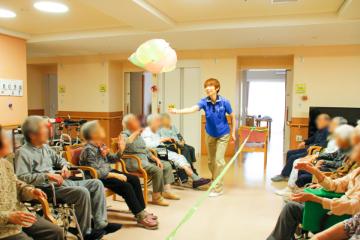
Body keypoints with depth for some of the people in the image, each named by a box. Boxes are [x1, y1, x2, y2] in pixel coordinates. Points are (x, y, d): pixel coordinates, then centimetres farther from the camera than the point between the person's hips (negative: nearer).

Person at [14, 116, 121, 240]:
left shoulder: (45, 147, 17)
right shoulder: (23, 152, -8)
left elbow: (59, 159, 31)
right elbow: (21, 177, -21)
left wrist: (64, 166, 8)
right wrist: (47, 176, -24)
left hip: (61, 182, 9)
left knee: (96, 184, -1)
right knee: (82, 192, -30)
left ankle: (101, 224, -5)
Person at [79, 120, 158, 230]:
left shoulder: (101, 145, 8)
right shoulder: (89, 150, -18)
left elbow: (111, 159, 18)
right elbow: (97, 172, -24)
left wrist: (120, 150, 1)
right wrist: (116, 175, -22)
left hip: (108, 172, 9)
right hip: (99, 178, -9)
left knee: (134, 179, -1)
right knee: (126, 186, -23)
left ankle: (141, 210, 3)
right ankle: (140, 217, -15)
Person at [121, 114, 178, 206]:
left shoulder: (139, 135, 22)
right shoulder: (125, 134, -4)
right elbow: (125, 144, -29)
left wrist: (156, 159, 8)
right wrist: (135, 133, -18)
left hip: (145, 159, 9)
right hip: (134, 162, -9)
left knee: (167, 165, 4)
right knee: (157, 170, -28)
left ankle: (166, 191, 2)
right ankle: (156, 197, -16)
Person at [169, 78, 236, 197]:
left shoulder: (224, 102, -21)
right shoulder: (204, 102, -18)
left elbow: (232, 116, -6)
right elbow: (193, 109, -37)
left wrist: (233, 132, -4)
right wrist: (178, 111, -54)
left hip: (223, 134, -3)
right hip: (210, 134, 3)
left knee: (219, 160, -9)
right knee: (210, 161, 13)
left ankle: (218, 188, 4)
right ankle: (215, 181, 37)